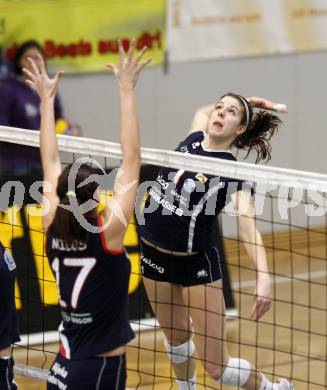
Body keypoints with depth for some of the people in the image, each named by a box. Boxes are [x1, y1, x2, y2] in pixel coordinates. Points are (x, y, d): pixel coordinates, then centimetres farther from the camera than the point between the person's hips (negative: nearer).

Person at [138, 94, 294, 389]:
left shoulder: (234, 173, -16)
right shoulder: (193, 141, 0)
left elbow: (248, 224, -30)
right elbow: (203, 112, 24)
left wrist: (264, 278, -46)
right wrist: (250, 101, 10)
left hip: (196, 264, -5)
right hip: (154, 254, 6)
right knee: (177, 337, 23)